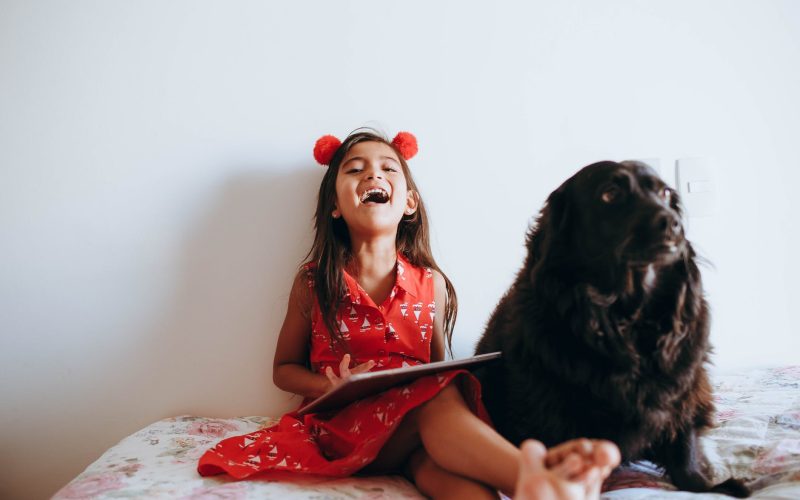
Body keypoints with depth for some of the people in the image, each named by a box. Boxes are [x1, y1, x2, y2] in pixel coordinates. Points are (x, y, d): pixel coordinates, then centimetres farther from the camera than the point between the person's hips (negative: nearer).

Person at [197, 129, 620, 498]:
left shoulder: (431, 284, 8)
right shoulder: (314, 283, 4)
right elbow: (283, 368, 12)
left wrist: (449, 383, -12)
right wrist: (331, 387, -10)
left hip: (416, 432, 3)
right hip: (343, 425, -2)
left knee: (436, 461, -37)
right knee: (438, 403, -35)